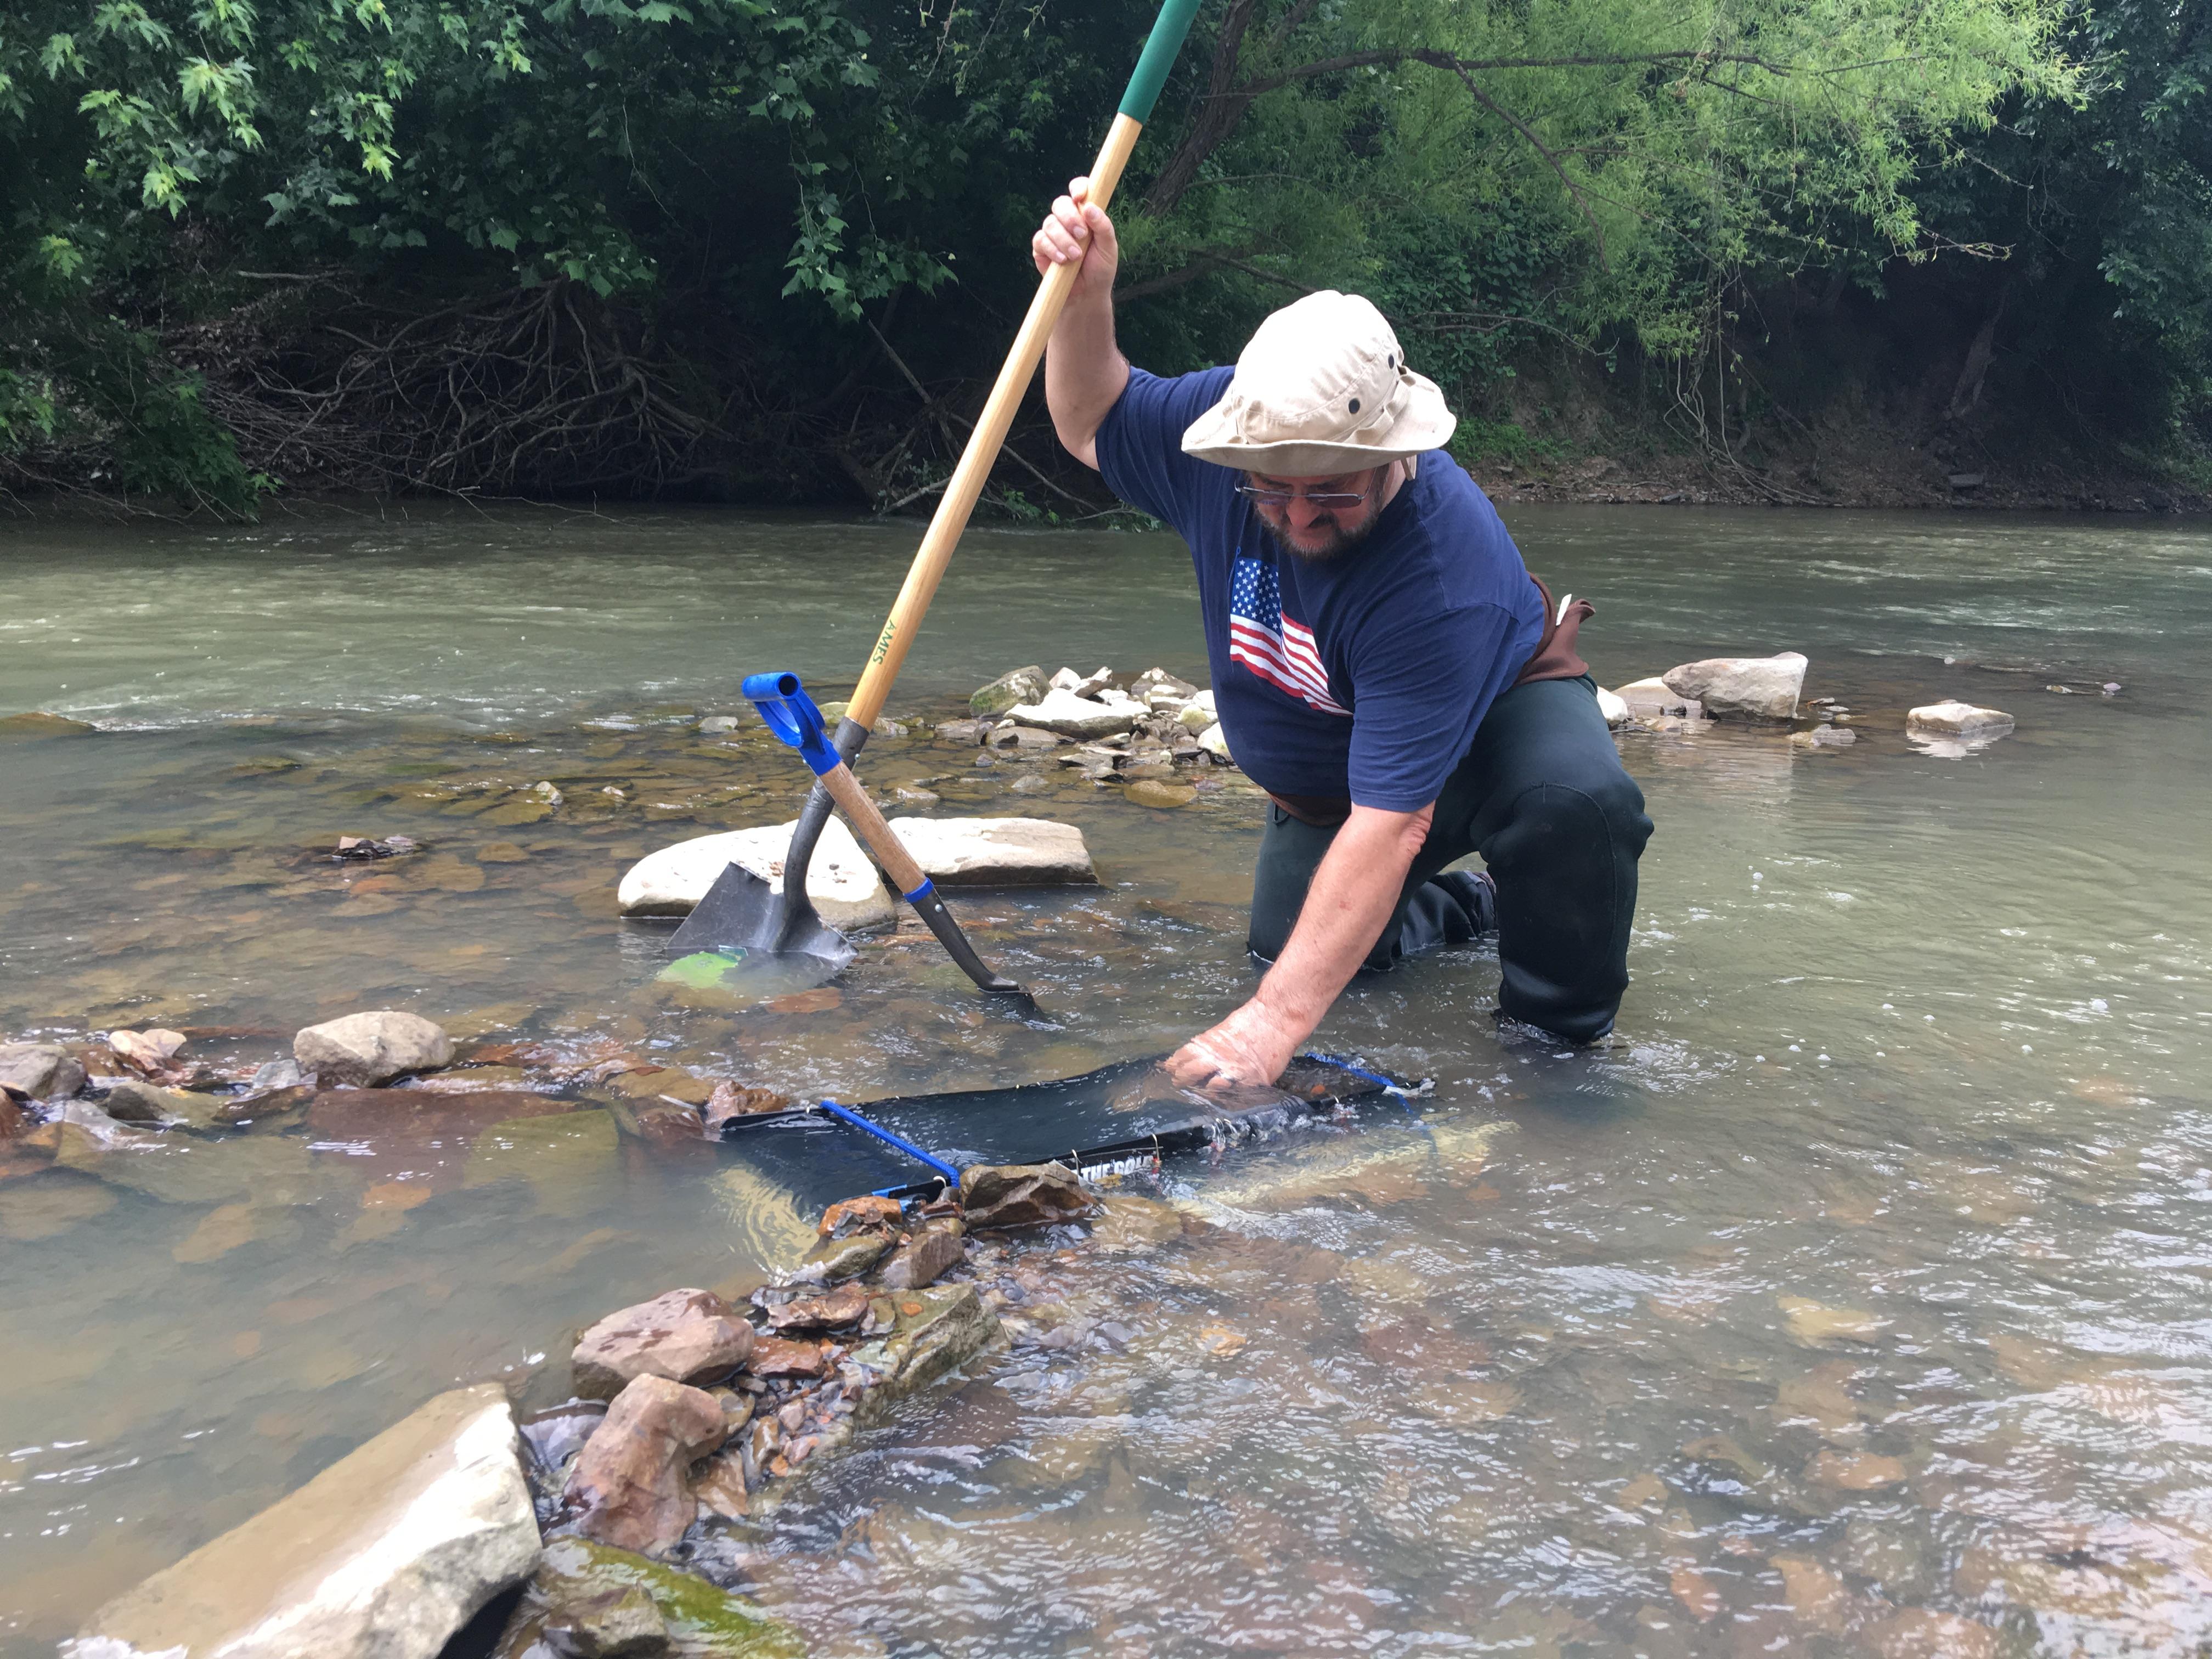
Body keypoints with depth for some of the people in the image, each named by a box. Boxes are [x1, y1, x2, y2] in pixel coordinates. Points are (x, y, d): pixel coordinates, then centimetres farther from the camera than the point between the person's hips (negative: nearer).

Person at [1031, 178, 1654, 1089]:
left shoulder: (1447, 576, -42)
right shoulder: (1231, 424, -25)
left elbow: (1388, 821, -45)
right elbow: (1092, 425, -4)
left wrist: (1272, 1022, -47)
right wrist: (1084, 303, -27)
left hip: (1497, 711, -6)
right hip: (1321, 768, 6)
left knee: (1579, 800, -37)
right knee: (1287, 940, -6)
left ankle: (1558, 1027, -11)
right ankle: (1473, 904, 24)